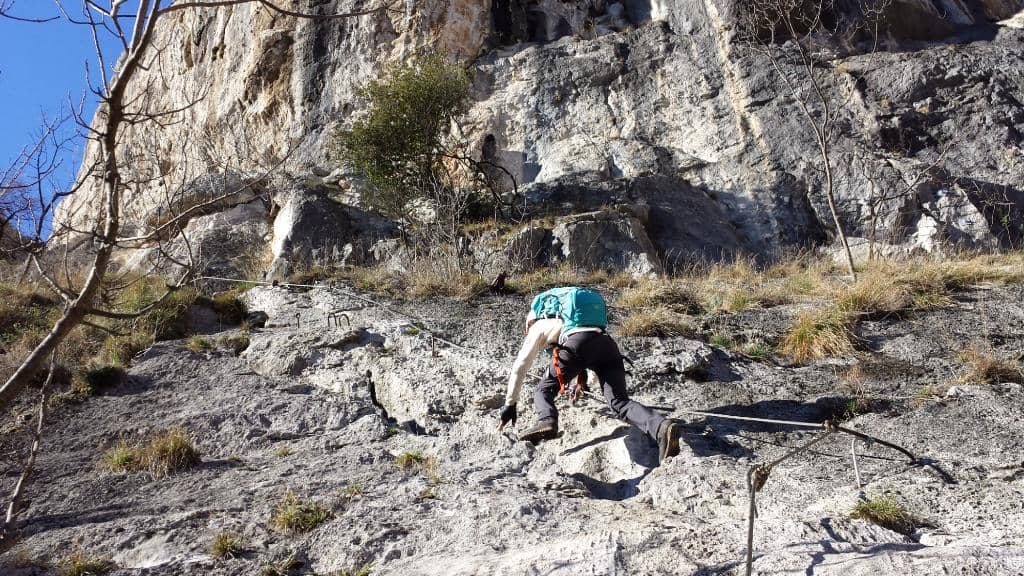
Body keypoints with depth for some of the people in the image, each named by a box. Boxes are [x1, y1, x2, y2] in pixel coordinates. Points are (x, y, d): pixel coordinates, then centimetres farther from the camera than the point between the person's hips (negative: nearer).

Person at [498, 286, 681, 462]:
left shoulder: (537, 327, 30)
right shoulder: (564, 320, 46)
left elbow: (519, 368, 26)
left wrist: (510, 405, 30)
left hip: (577, 344, -5)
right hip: (607, 344, 5)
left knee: (543, 391, 12)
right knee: (620, 402, -7)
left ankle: (546, 421, -20)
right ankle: (661, 427, -33)